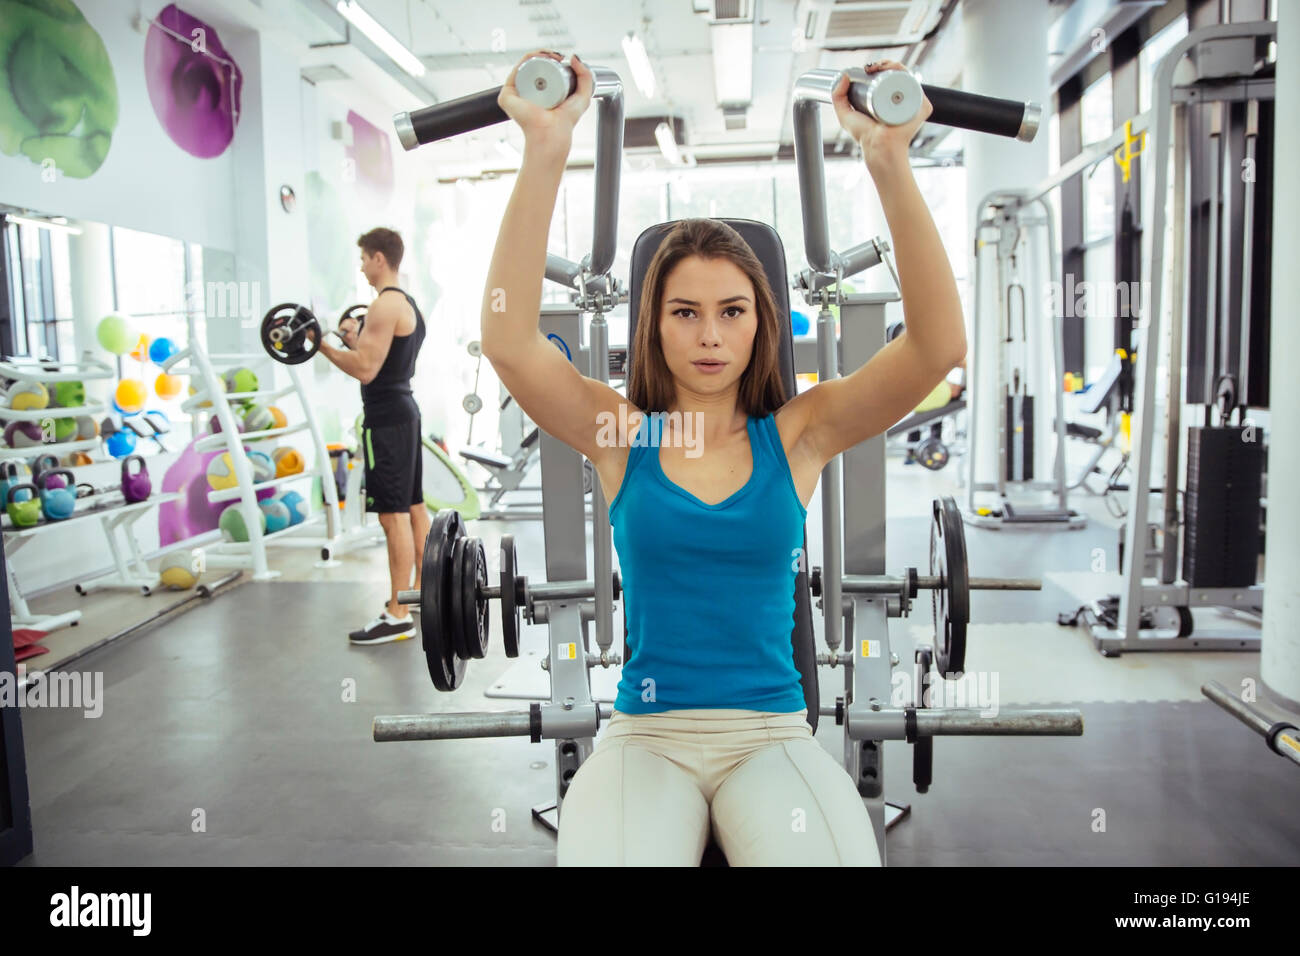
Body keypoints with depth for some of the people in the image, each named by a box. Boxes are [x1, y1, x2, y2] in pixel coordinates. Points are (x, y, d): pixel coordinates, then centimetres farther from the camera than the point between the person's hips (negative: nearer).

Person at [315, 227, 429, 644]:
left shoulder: (385, 304, -15)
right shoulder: (407, 304, 16)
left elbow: (365, 369, -21)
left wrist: (321, 344, -13)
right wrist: (356, 339, 32)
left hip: (387, 418, -11)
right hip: (403, 410, 11)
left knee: (393, 515, -9)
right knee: (413, 507, 15)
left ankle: (398, 617, -6)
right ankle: (420, 592, 26)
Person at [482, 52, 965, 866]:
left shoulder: (798, 433, 2)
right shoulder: (620, 434, 2)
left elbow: (941, 346, -10)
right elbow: (509, 342, -14)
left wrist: (892, 162, -19)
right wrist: (545, 153, -23)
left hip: (773, 732, 1)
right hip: (644, 733, 0)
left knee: (835, 855, -28)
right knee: (608, 854, -30)